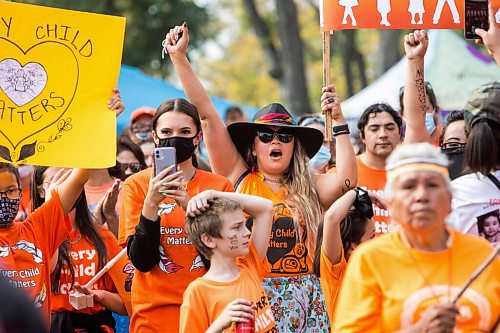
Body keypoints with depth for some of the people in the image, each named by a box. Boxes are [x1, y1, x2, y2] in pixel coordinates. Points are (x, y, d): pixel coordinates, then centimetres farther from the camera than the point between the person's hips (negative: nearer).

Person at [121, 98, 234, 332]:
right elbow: (142, 260, -8)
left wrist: (189, 205, -20)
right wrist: (152, 202, -20)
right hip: (155, 312, -1)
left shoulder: (220, 186, 1)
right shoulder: (136, 185, -1)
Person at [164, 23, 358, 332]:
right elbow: (207, 114, 6)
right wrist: (179, 58, 4)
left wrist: (339, 121, -4)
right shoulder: (239, 178, 8)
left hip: (302, 301, 1)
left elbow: (346, 179, -9)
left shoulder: (309, 188, 10)